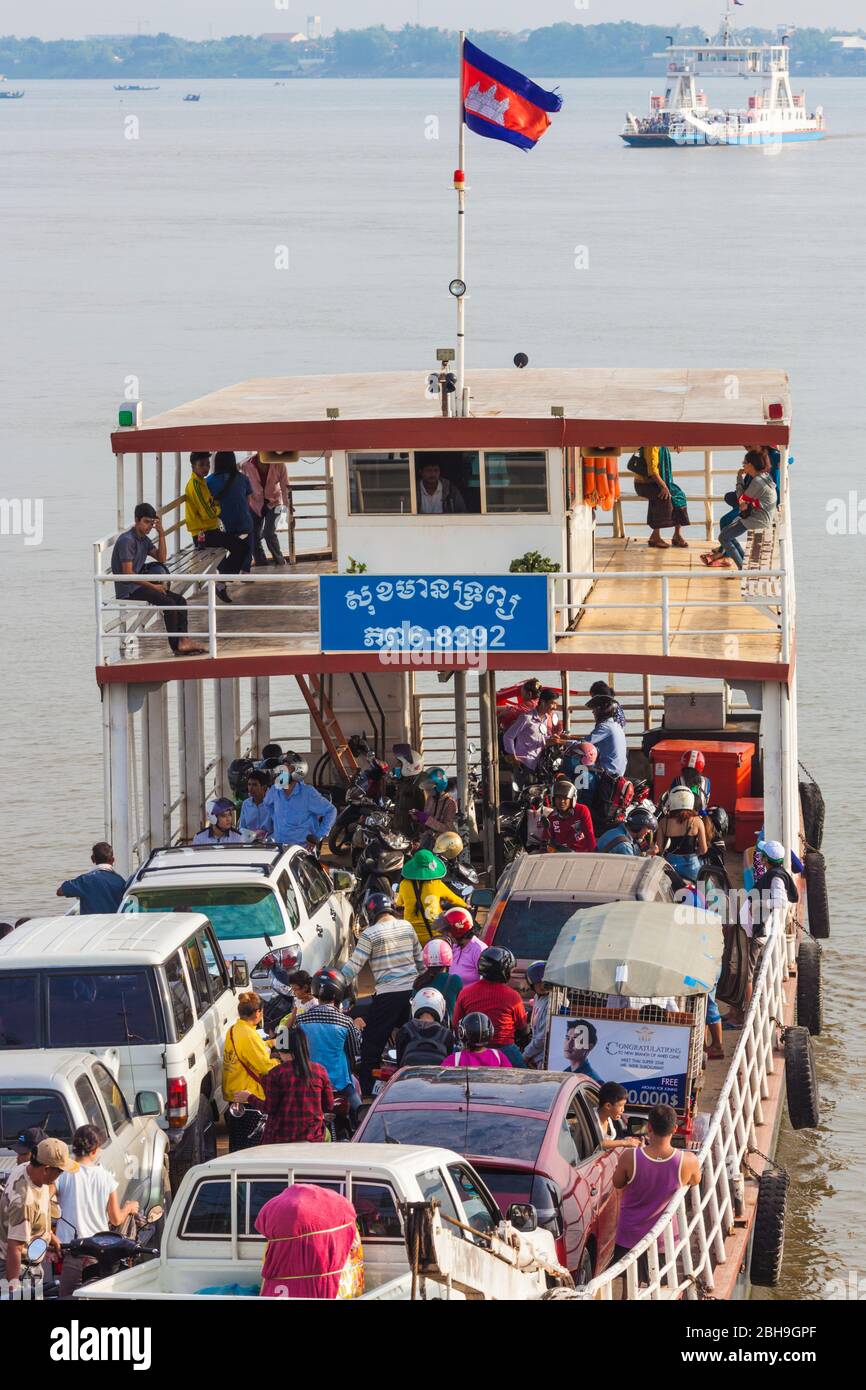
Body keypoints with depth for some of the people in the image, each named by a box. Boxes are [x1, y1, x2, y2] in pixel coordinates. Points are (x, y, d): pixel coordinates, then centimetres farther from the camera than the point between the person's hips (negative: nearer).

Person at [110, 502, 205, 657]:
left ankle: (183, 642, -15)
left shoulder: (144, 539, 15)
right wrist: (153, 586, -19)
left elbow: (161, 558, 11)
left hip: (139, 584, 10)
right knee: (169, 603, -23)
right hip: (128, 590, -10)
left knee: (180, 600, -3)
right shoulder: (127, 540, -15)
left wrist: (161, 534, 1)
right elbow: (127, 573, -21)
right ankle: (176, 646, -16)